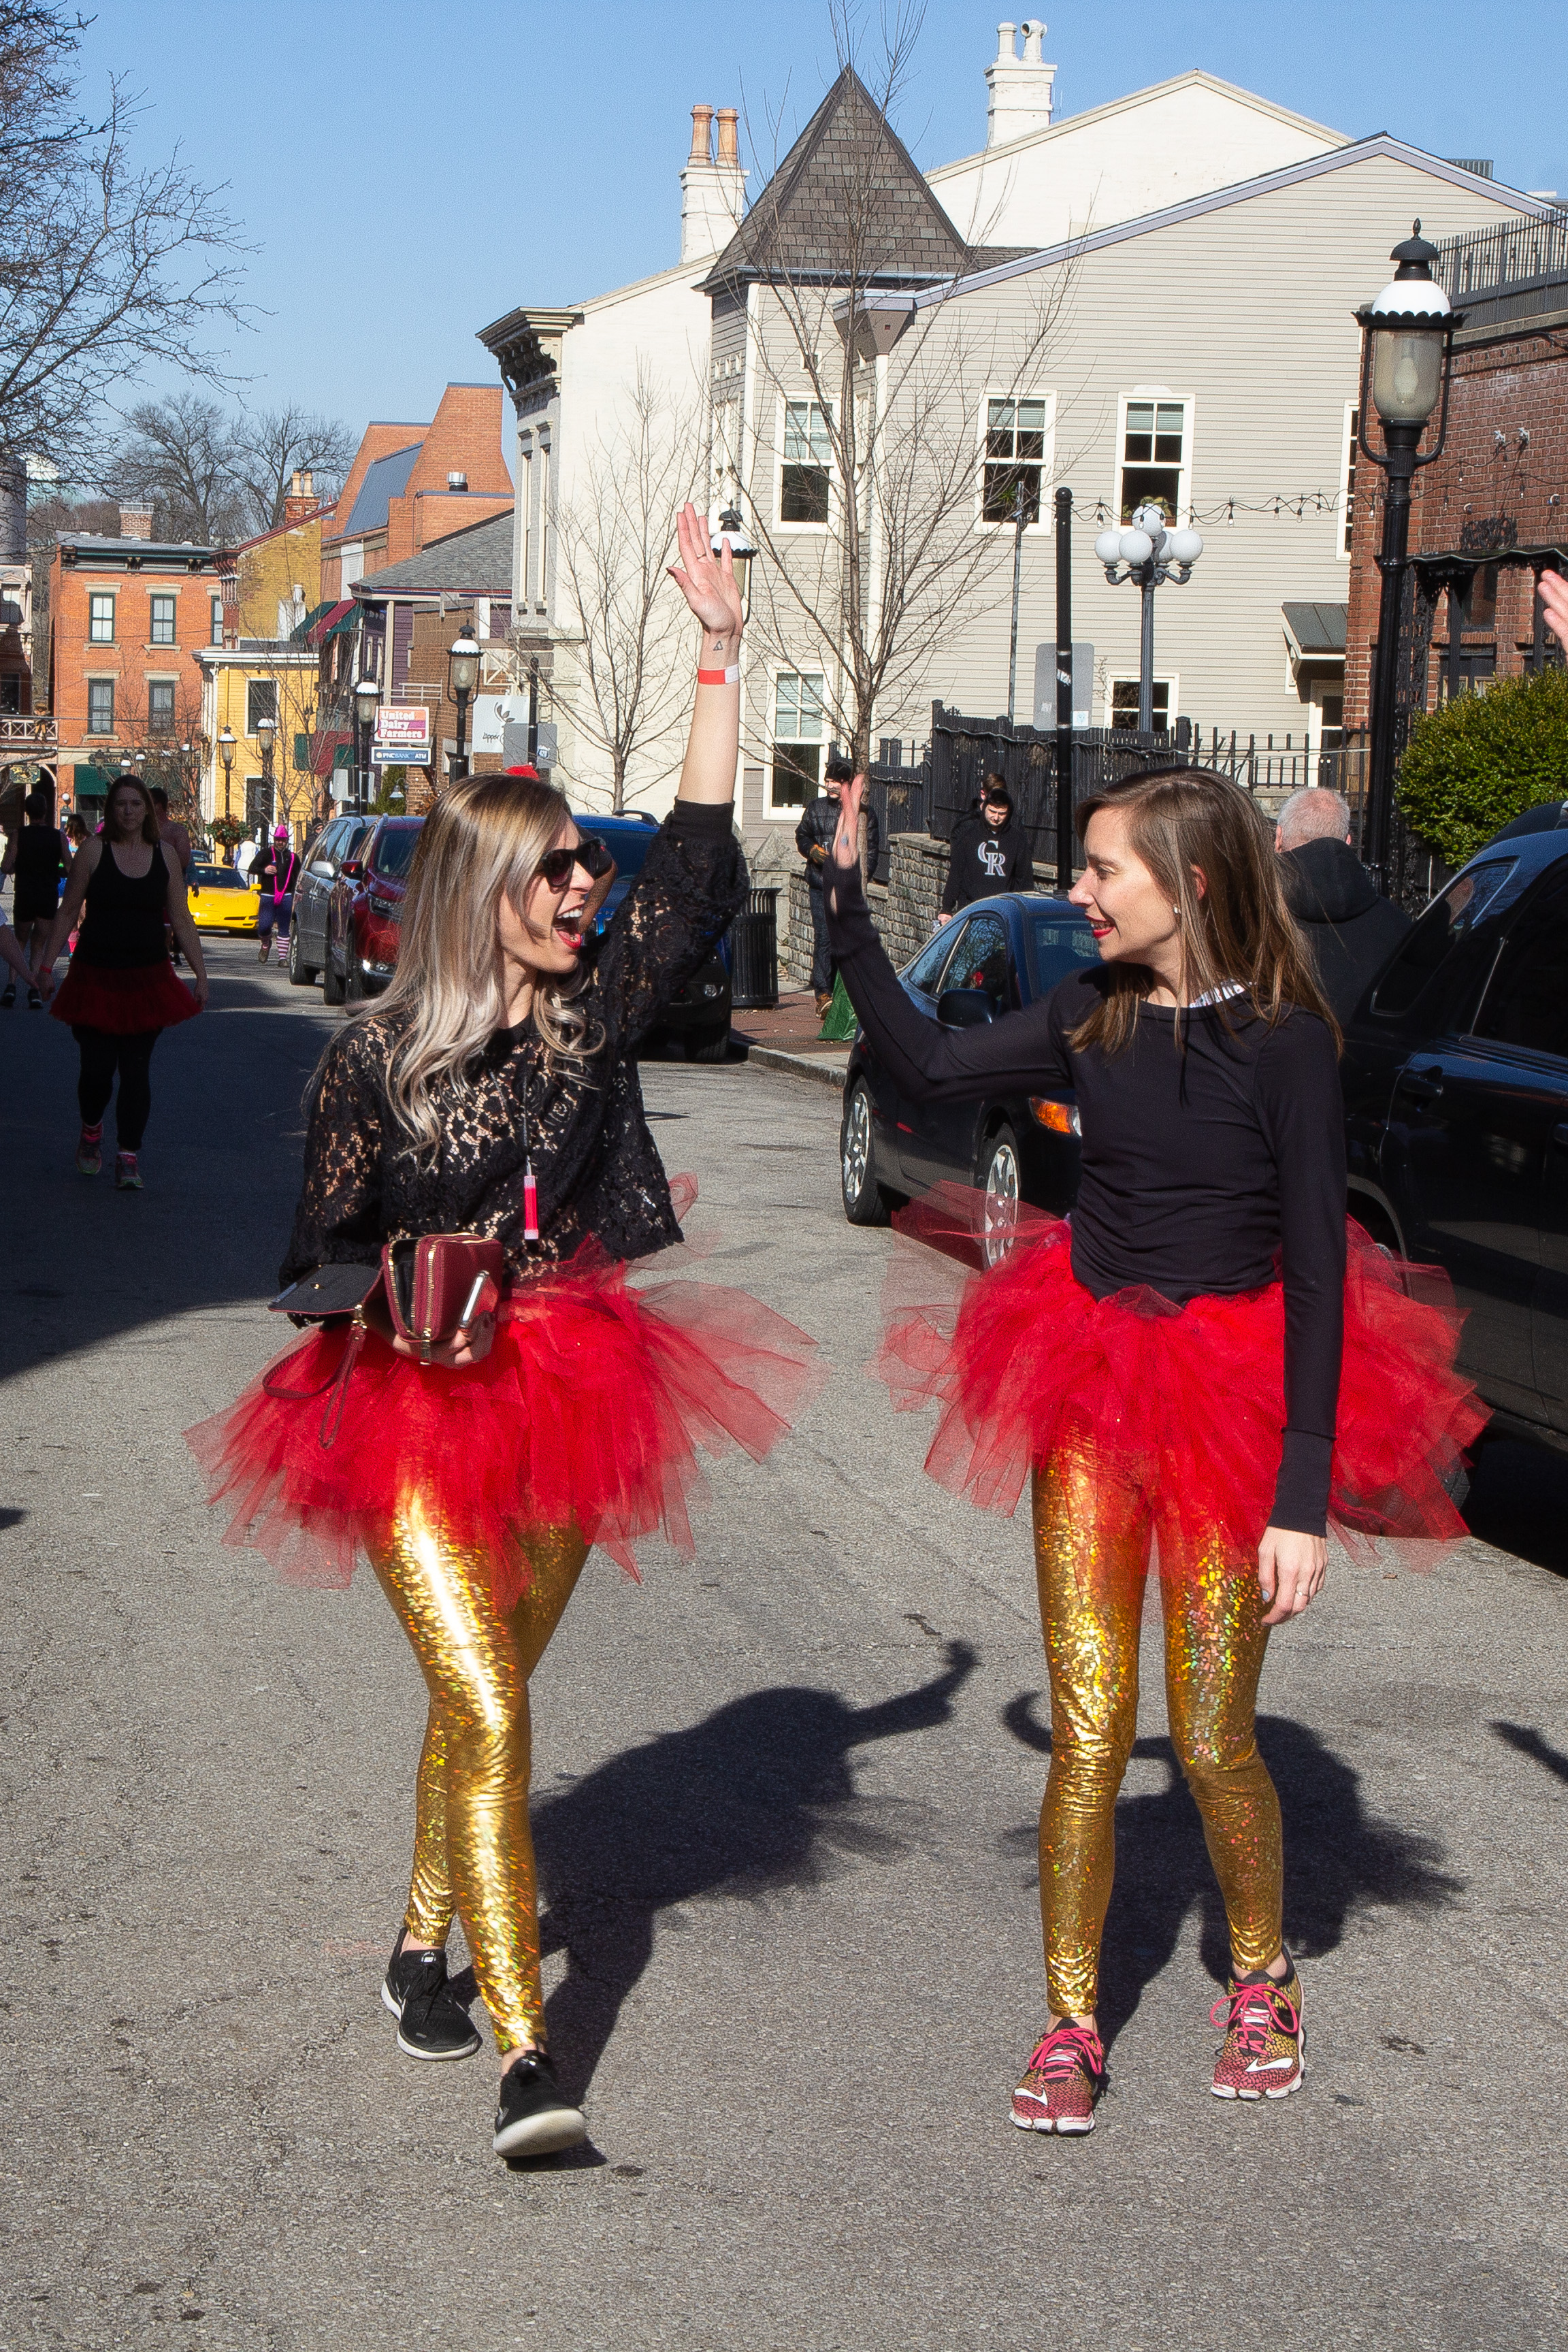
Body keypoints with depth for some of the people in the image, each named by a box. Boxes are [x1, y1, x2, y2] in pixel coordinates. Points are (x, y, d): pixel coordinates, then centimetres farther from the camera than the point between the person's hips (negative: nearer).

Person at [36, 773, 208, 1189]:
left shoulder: (164, 855, 5)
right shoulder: (94, 852, -2)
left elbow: (181, 921, 9)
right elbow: (67, 913, 1)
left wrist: (200, 975, 6)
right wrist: (46, 964, -3)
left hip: (149, 979, 2)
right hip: (96, 979, -2)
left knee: (136, 1070, -1)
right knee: (96, 1068, -3)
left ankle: (129, 1156, 8)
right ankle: (91, 1131, 28)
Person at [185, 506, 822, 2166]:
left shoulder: (595, 1014, 2)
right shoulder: (376, 1061, -6)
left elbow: (698, 862, -4)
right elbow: (321, 1250, 2)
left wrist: (721, 657, -7)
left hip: (565, 1406, 4)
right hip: (412, 1418, -4)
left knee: (483, 1693, 17)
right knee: (487, 1713, -13)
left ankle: (424, 1943, 39)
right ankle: (525, 2060, -14)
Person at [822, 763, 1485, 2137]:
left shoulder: (1285, 1041, -12)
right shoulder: (1094, 1019, 3)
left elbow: (1317, 1268, -12)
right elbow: (928, 1068, 15)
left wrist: (1304, 1496, -14)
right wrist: (847, 899, 11)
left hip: (1231, 1392, -4)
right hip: (1094, 1386, 4)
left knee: (1212, 1739, 2)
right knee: (1089, 1730, 1)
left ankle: (1263, 1981, 29)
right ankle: (1071, 2025, 14)